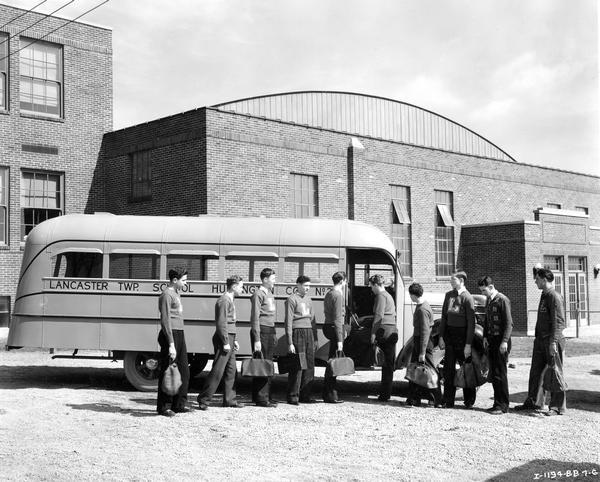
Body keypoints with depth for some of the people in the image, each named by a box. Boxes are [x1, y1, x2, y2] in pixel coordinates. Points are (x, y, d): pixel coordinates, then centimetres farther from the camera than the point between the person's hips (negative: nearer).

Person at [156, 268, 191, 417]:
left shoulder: (176, 293, 17)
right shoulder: (166, 294, -12)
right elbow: (165, 321, -18)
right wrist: (171, 344, -22)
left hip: (180, 334, 10)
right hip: (170, 334, -10)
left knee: (183, 371, 11)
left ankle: (179, 404, 19)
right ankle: (163, 407, 4)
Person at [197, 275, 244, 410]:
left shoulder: (230, 300, 17)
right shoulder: (224, 300, -13)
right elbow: (221, 323, -19)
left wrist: (234, 340, 20)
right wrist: (225, 342, -20)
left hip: (229, 339, 10)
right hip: (223, 339, -10)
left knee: (231, 370, 11)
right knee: (217, 371, -8)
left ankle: (229, 399, 17)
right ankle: (204, 400, -3)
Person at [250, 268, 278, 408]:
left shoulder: (270, 294, 16)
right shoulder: (258, 294, -11)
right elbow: (255, 318, -15)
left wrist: (274, 334, 17)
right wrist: (257, 340, -19)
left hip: (270, 332, 9)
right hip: (262, 332, -9)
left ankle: (266, 396, 19)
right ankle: (261, 398, -2)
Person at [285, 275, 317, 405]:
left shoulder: (308, 299, 17)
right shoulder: (292, 299, -5)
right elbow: (288, 322, -9)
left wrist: (315, 338, 17)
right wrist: (290, 343, -13)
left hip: (309, 332, 7)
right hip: (297, 332, -7)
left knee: (309, 365, 5)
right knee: (297, 366, -6)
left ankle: (306, 395, 12)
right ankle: (293, 396, 1)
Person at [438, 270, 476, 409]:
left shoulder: (467, 297, -12)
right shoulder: (449, 295, 7)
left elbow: (471, 323, -14)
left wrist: (468, 344, -16)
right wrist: (441, 336, 6)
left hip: (462, 334, -5)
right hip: (449, 334, 5)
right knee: (448, 368, 4)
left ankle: (469, 401, 19)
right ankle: (448, 401, 10)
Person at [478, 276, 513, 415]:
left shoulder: (503, 300, -11)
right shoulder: (488, 301, 14)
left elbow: (509, 323, -14)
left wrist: (505, 341, -19)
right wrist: (485, 337, 11)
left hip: (501, 342, -8)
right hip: (491, 341, 8)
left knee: (500, 374, -6)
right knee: (493, 374, 9)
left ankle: (503, 405, 0)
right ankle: (497, 403, 15)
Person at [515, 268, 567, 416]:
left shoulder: (554, 297, -13)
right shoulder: (543, 296, 15)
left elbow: (558, 321, -18)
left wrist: (553, 342, -23)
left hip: (552, 340, -9)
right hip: (540, 340, 9)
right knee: (535, 371, 13)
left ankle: (558, 406, 7)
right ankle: (531, 402, 23)